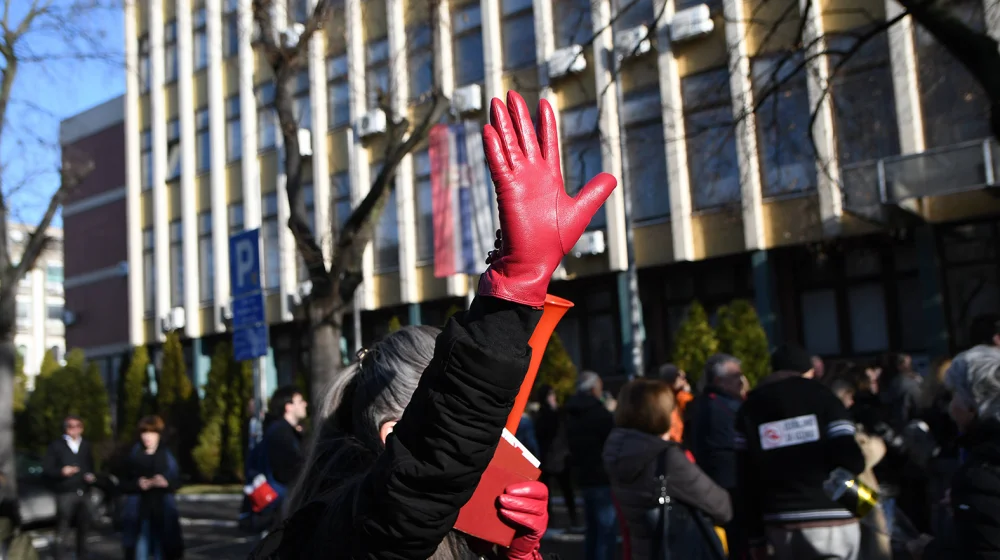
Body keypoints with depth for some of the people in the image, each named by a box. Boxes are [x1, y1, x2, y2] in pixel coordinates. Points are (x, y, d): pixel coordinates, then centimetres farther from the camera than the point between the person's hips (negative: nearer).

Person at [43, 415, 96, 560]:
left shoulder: (86, 446, 16)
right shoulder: (56, 446, 2)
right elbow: (46, 469, -3)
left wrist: (91, 476, 2)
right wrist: (61, 472, -19)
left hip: (84, 492, 4)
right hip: (65, 493, -4)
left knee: (84, 527, 9)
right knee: (62, 529, -9)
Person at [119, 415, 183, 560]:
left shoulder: (167, 456, 4)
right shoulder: (134, 456, 3)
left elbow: (176, 482, 3)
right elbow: (124, 484, 3)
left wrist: (166, 482, -17)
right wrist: (138, 484, -16)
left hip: (162, 512, 0)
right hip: (140, 511, 0)